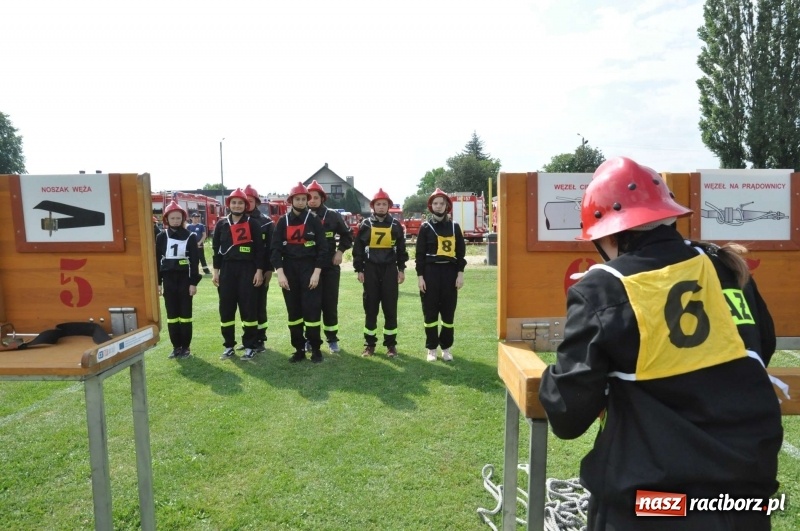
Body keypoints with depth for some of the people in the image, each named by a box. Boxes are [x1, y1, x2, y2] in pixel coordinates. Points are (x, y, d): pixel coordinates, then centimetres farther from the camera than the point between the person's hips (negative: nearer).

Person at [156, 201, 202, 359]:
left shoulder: (190, 236, -1)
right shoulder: (161, 237, 4)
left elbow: (194, 261, -3)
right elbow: (157, 260, 6)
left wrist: (193, 282, -7)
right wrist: (158, 282, 2)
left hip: (185, 279, -2)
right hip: (168, 279, 2)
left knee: (185, 314, 3)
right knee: (172, 314, 7)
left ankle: (186, 347, 11)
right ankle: (176, 346, 16)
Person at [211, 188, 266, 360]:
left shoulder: (253, 224, 0)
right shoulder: (222, 224, 9)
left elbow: (260, 249, -2)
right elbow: (216, 248, 11)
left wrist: (259, 271, -7)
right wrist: (216, 271, 6)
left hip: (248, 270, -3)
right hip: (227, 270, 3)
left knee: (248, 308, -1)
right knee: (226, 309, 7)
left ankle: (250, 346, 8)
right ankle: (229, 345, 19)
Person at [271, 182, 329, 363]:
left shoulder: (314, 221, 0)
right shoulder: (282, 222, 4)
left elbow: (322, 248, -4)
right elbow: (276, 249, 0)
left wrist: (316, 273, -11)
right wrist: (280, 273, -10)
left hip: (310, 269, -2)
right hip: (289, 270, 2)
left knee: (312, 310, -5)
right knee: (293, 311, 7)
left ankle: (316, 349, 7)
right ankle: (299, 349, 17)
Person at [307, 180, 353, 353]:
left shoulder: (333, 216, 0)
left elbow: (347, 235, 10)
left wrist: (340, 251, -1)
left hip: (330, 267, 0)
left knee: (330, 303, 5)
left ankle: (332, 339, 15)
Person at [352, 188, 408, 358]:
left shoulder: (395, 225, 4)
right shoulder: (365, 225, 2)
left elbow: (401, 248, 9)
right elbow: (358, 248, 3)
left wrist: (401, 269, 4)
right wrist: (359, 270, -1)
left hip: (390, 269, 0)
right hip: (371, 269, 0)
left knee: (390, 307, 3)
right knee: (370, 307, 4)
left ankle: (391, 344, 13)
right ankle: (369, 344, 14)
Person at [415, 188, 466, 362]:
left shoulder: (454, 226, 7)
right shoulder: (425, 227, 2)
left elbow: (461, 251, 6)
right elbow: (420, 253, 0)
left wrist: (460, 274, -1)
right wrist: (420, 276, -7)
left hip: (450, 272, 2)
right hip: (430, 272, -1)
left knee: (448, 311, 6)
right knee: (430, 311, 3)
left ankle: (446, 347, 19)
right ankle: (431, 348, 14)